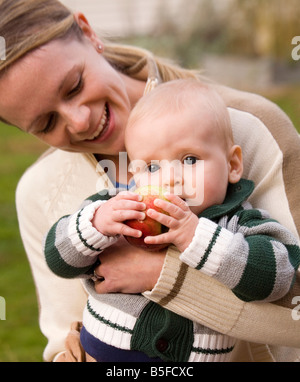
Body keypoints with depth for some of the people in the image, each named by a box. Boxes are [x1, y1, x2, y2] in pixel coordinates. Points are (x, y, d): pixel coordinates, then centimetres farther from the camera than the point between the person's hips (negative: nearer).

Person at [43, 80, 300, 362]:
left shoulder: (237, 225, -6)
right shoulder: (114, 211, 0)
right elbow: (57, 258, -3)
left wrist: (197, 237, -27)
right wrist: (95, 225, -22)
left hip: (199, 354, -1)